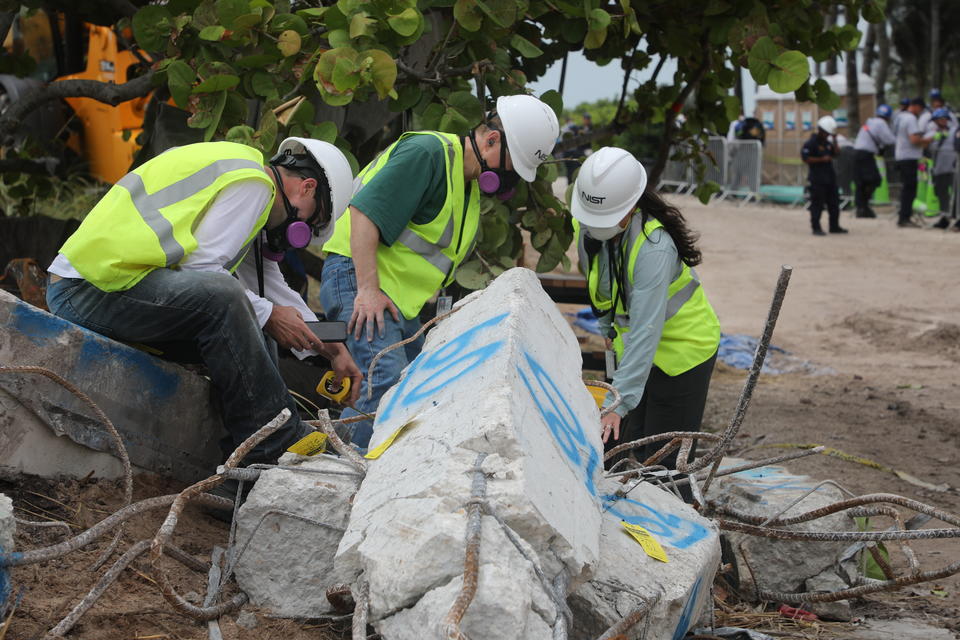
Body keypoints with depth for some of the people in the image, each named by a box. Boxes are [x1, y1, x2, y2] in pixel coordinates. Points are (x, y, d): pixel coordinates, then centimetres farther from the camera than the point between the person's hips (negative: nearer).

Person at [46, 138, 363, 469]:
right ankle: (277, 446, -21)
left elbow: (267, 280, 27)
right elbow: (200, 266, -18)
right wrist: (268, 316, -7)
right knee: (222, 298, -28)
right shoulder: (252, 182, -8)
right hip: (89, 290, -11)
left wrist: (331, 348, 26)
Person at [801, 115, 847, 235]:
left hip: (829, 177, 8)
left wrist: (834, 141, 6)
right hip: (817, 179, -8)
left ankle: (834, 226, 21)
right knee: (817, 204, -5)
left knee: (834, 203, 12)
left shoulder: (827, 142, 15)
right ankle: (816, 228, 0)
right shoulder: (811, 143, -10)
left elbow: (835, 154, 19)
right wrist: (822, 159, -19)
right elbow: (805, 158, -16)